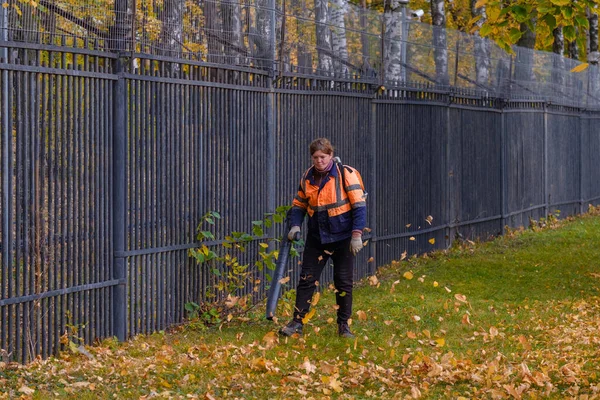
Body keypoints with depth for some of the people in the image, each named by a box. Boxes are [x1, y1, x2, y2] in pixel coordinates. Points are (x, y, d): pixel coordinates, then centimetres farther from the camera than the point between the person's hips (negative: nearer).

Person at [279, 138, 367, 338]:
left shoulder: (346, 174, -10)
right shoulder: (307, 178, 5)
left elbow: (359, 205, -10)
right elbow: (299, 204, 15)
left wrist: (357, 234, -15)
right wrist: (295, 225, -3)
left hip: (342, 238, -4)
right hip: (316, 237, 4)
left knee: (344, 282, 3)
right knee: (307, 279, 0)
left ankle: (344, 325, 13)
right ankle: (297, 322, 5)